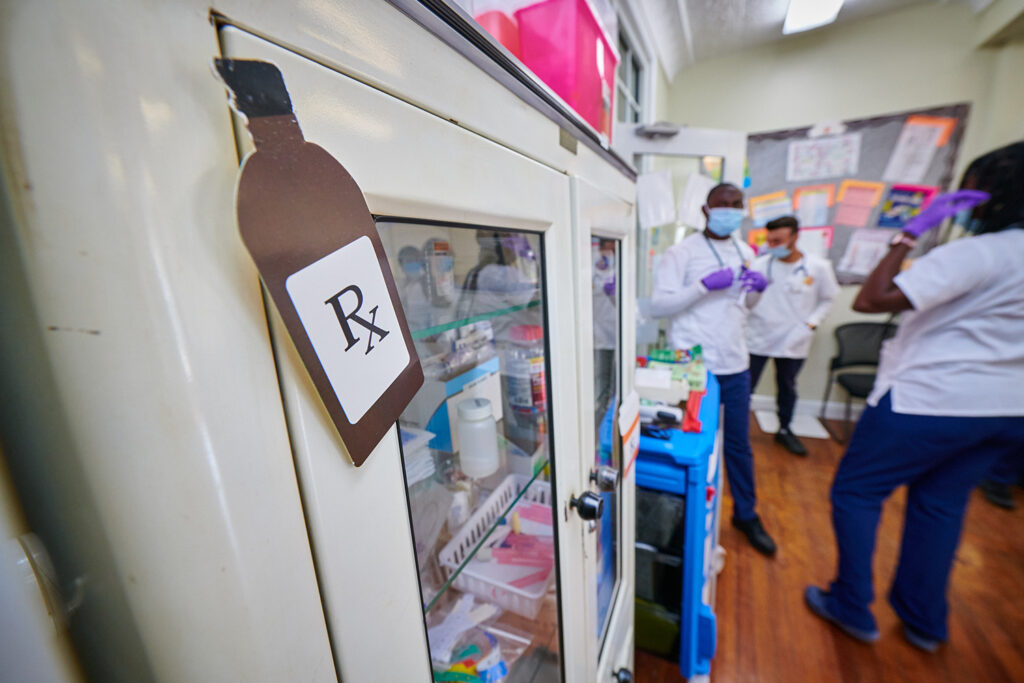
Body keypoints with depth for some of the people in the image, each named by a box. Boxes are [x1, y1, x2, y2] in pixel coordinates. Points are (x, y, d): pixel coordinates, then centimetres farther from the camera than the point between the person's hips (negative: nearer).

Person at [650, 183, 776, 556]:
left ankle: (746, 514, 38)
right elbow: (658, 305, -16)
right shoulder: (682, 252, -8)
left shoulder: (745, 252, 12)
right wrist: (705, 285, -22)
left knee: (739, 444, 17)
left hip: (735, 365, 6)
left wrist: (757, 289, 1)